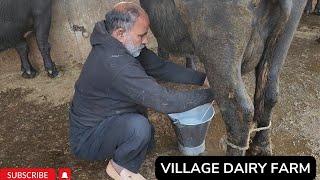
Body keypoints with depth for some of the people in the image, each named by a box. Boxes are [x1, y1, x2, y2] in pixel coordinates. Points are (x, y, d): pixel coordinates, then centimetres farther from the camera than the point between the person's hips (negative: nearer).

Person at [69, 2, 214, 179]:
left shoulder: (121, 46, -7)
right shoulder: (114, 63, -35)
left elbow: (161, 67, -3)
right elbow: (164, 101, -35)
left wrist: (203, 78, -9)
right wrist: (210, 93, -25)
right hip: (86, 139, -9)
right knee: (139, 127, -31)